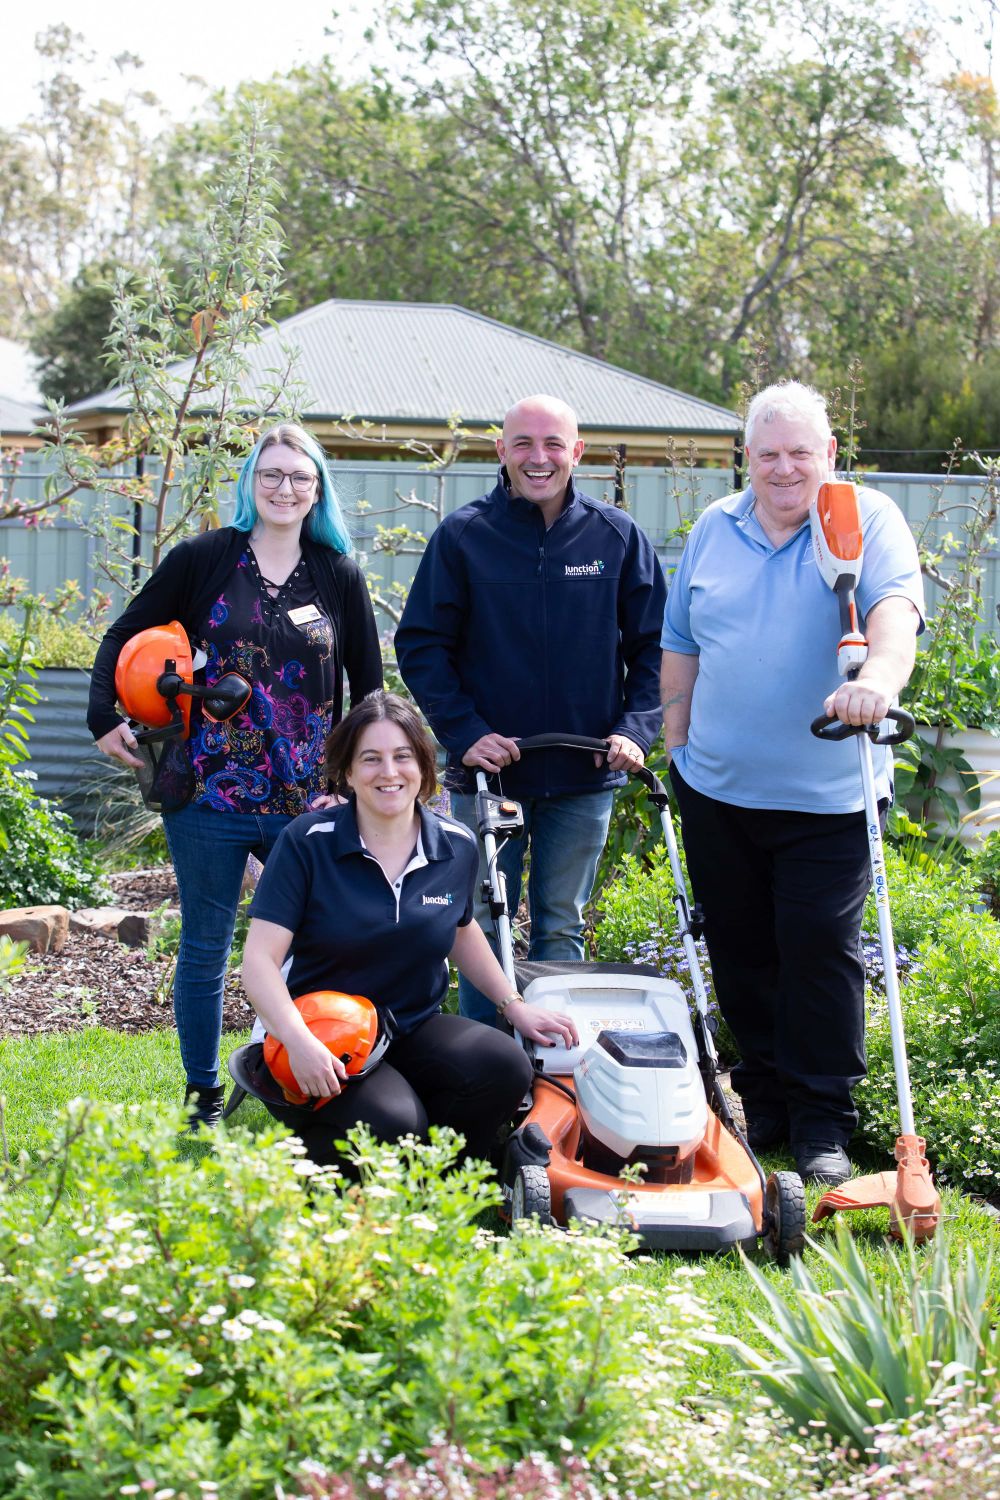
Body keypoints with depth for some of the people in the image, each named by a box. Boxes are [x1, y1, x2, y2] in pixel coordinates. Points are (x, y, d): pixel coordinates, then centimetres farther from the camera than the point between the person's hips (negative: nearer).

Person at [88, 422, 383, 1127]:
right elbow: (126, 637, 10)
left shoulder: (340, 575, 6)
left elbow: (369, 682, 12)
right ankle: (205, 1099, 18)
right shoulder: (205, 559, 2)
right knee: (205, 948, 7)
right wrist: (106, 719, 1)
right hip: (211, 795, -1)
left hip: (307, 803, 1)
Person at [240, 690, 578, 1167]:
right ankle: (306, 1155, 1)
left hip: (416, 1030, 4)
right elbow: (260, 959, -15)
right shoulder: (308, 842, -10)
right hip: (324, 1041, -4)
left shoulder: (457, 847, 3)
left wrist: (514, 1006, 15)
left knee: (506, 1068, -25)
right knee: (391, 1122, -32)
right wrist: (299, 1042, -30)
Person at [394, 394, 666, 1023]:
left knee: (562, 932, 10)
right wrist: (465, 732, -13)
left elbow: (655, 645, 5)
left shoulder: (618, 536, 1)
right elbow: (421, 645, -1)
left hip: (584, 780, 1)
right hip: (487, 771, -1)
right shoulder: (463, 535, -3)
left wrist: (634, 729, -8)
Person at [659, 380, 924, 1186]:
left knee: (819, 946, -7)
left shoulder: (869, 521, -4)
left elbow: (896, 608, -23)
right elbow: (680, 650, 16)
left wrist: (879, 676, -43)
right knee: (740, 951, 10)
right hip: (717, 788, 4)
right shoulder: (714, 531, 10)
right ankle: (763, 1099, 24)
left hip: (827, 794, -4)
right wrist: (676, 750, 13)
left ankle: (823, 1119, 4)